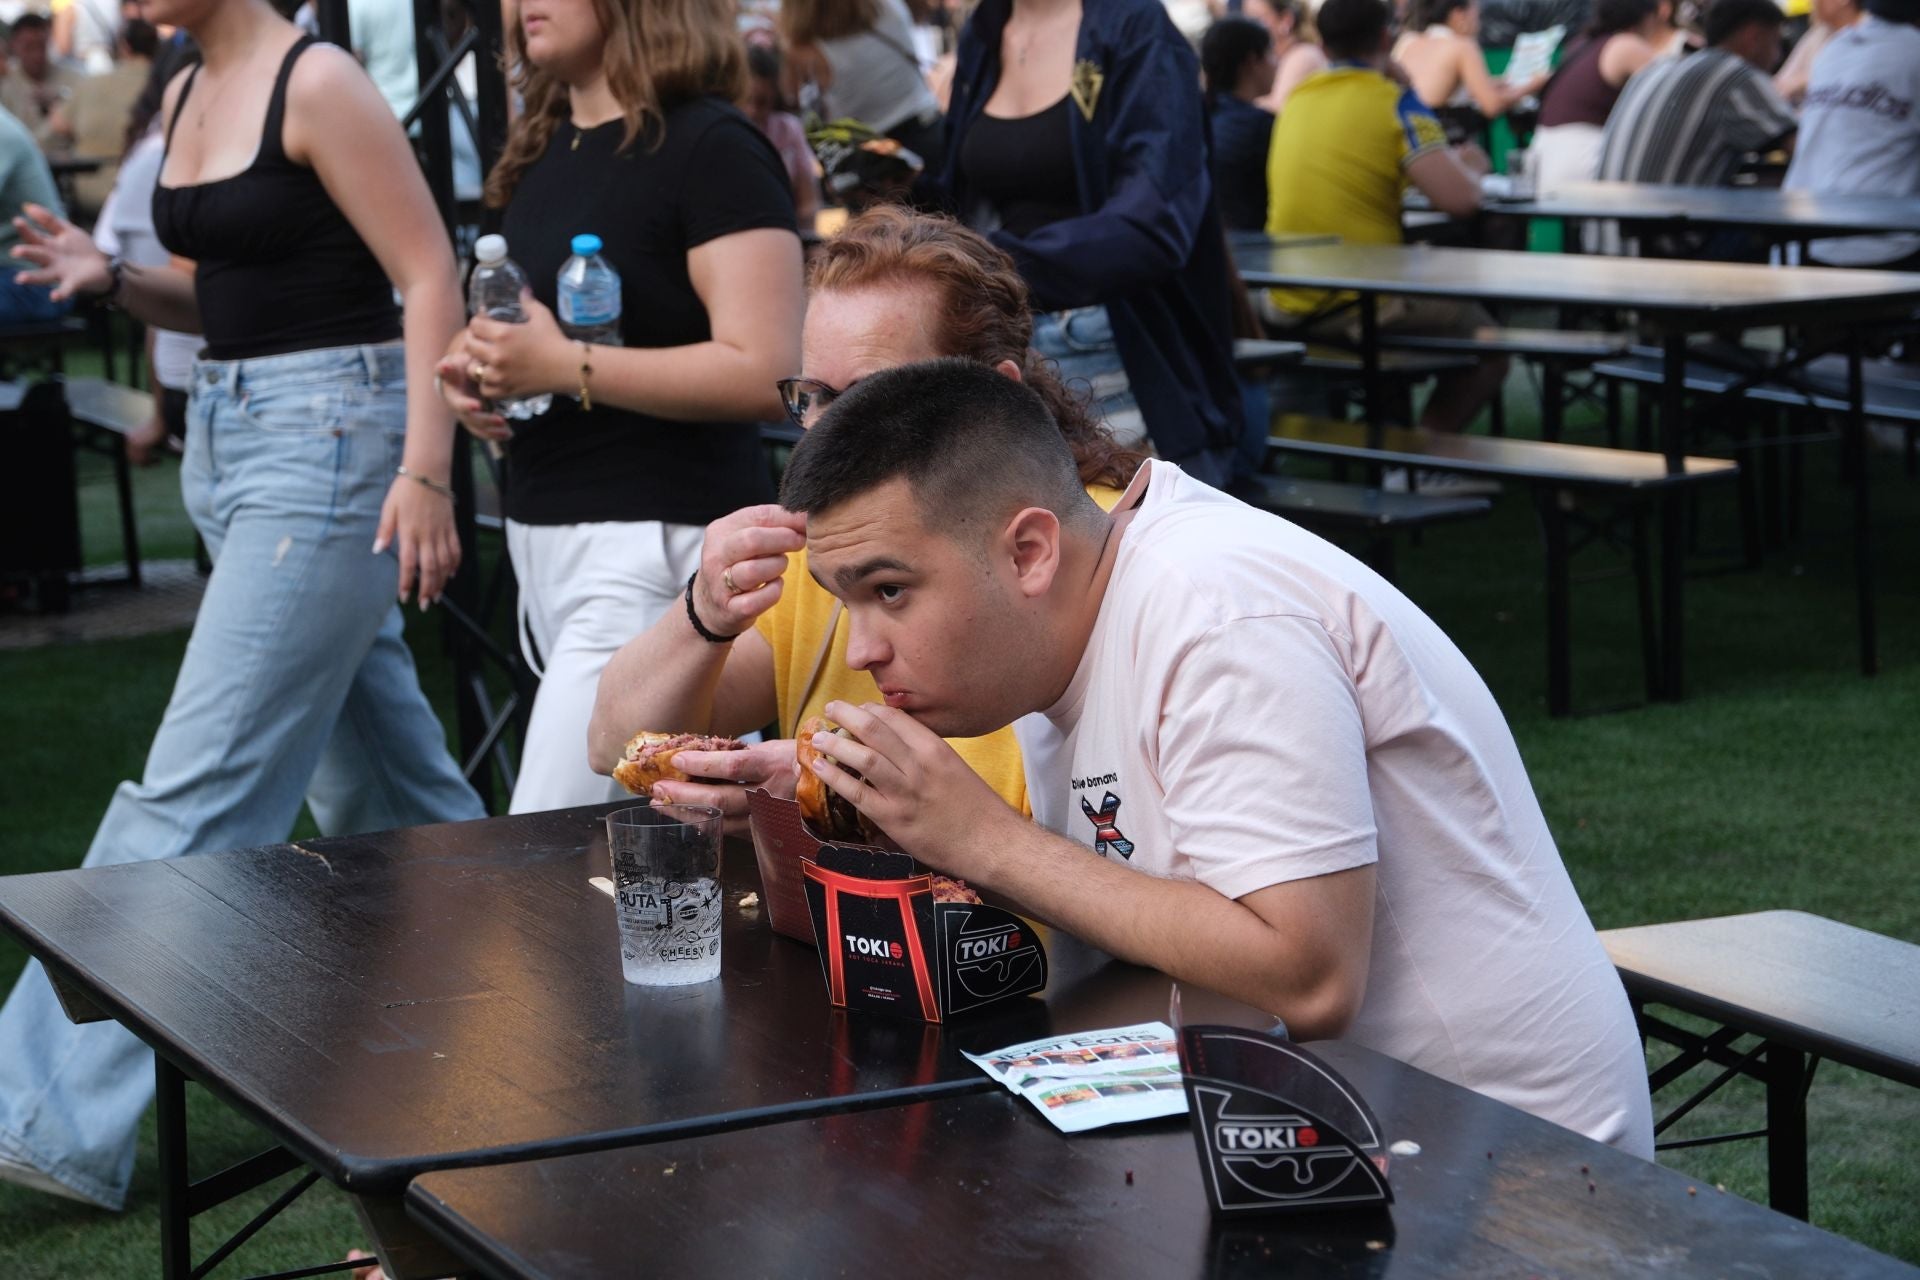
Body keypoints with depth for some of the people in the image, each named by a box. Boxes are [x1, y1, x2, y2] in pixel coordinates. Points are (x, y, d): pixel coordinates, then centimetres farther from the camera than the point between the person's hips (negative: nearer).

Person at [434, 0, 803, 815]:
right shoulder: (542, 149, 16)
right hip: (540, 532, 9)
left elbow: (765, 372, -19)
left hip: (657, 541, -8)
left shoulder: (708, 146, -10)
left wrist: (566, 366, -21)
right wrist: (472, 369, 7)